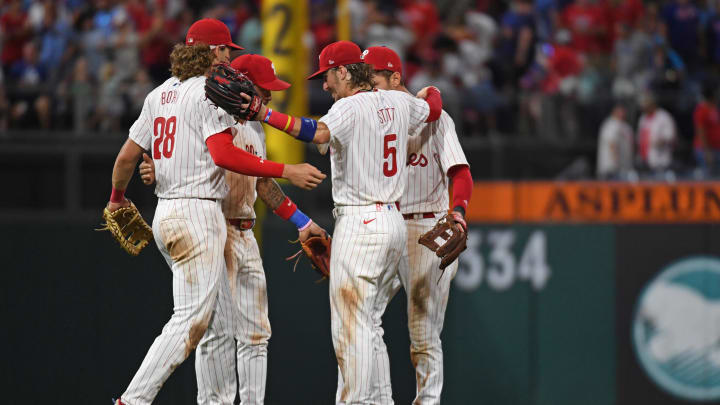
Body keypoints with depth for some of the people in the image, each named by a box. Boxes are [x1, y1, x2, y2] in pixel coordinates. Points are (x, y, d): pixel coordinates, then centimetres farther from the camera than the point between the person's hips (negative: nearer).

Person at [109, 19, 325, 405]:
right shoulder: (210, 93, -9)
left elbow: (126, 157, 15)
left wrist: (117, 198, 33)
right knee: (191, 321, -12)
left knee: (223, 319, 14)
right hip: (198, 215, -10)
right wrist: (287, 171, -22)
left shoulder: (159, 94, 15)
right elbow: (223, 155, -23)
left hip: (166, 214, 10)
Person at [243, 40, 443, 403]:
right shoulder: (399, 104, 11)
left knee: (351, 326, -9)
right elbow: (433, 109, 31)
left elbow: (319, 133, -33)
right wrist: (429, 92, 54)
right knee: (369, 325, 16)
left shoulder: (349, 107, -14)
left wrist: (263, 114, -39)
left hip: (359, 224, -9)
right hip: (394, 221, 9)